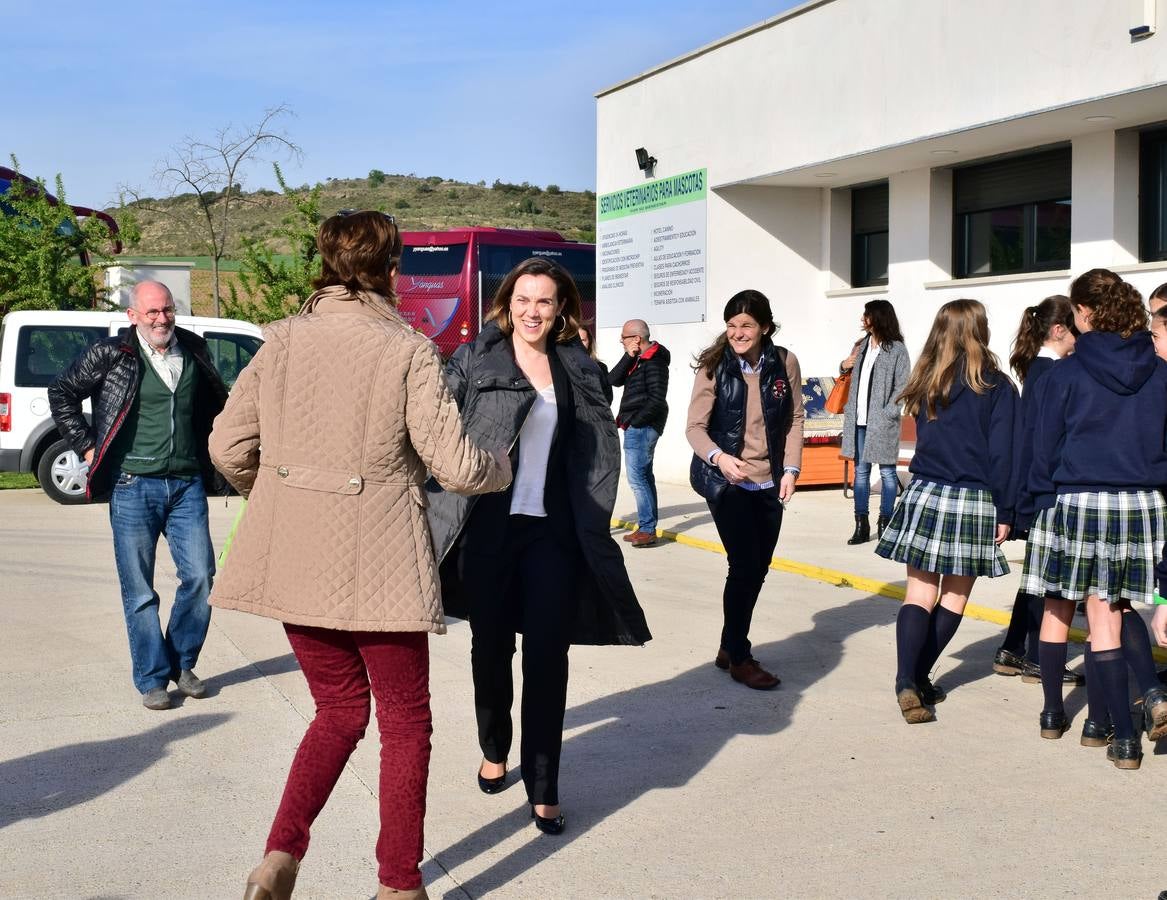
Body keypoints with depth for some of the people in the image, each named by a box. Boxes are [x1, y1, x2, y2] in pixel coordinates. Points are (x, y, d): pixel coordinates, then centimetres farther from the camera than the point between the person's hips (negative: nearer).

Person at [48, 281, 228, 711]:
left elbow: (217, 401, 25)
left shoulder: (194, 351, 8)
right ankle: (152, 679, 13)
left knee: (200, 578, 0)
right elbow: (62, 393, 9)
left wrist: (211, 454, 16)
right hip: (132, 486, -3)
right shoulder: (111, 354, -3)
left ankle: (182, 663, 20)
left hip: (187, 484, 3)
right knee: (139, 590, 2)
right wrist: (87, 446, 4)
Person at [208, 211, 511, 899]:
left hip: (293, 560, 4)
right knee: (406, 719, 14)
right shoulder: (408, 351, -8)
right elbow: (456, 465, -11)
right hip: (379, 564, -4)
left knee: (340, 708, 20)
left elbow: (229, 446, 4)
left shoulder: (284, 340, 3)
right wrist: (504, 469, 11)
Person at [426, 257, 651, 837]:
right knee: (491, 647, 12)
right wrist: (449, 504, -10)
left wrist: (592, 520, 3)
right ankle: (494, 751, 36)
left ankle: (543, 789, 6)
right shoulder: (474, 361, 0)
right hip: (488, 526, -1)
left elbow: (602, 448, 10)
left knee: (547, 656, -1)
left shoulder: (578, 370, 8)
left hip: (552, 532, 1)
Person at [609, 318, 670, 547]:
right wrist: (629, 357, -7)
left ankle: (647, 530, -7)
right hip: (636, 428, 10)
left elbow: (656, 399, -20)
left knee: (637, 478, -10)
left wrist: (633, 422, -15)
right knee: (644, 477, 12)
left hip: (641, 428, -10)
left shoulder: (653, 362, -14)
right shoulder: (636, 360, 13)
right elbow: (614, 380, 4)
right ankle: (647, 528, 18)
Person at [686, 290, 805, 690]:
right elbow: (695, 427, -8)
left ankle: (730, 647, 28)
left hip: (769, 483, 4)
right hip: (727, 482, -4)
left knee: (758, 570, 11)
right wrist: (718, 457, -26)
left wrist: (791, 468, -3)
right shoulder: (714, 367, -8)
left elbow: (795, 419, 6)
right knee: (745, 567, -8)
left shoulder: (784, 362, -1)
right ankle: (739, 659, 7)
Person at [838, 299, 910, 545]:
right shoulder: (861, 346, 14)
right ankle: (862, 523, 12)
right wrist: (843, 367, 6)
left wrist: (888, 413, -16)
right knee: (860, 470, 8)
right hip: (859, 419, 6)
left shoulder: (896, 349, -5)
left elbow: (902, 385, -10)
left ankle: (885, 522, 7)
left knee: (886, 471, 2)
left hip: (881, 421, -6)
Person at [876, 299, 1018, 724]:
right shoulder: (997, 387, -5)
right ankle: (920, 677, 12)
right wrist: (1004, 513, -1)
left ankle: (907, 681, -13)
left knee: (920, 594, 3)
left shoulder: (925, 382, 6)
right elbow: (1002, 454, -6)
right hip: (974, 501, -3)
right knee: (955, 596, 12)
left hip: (925, 496, 3)